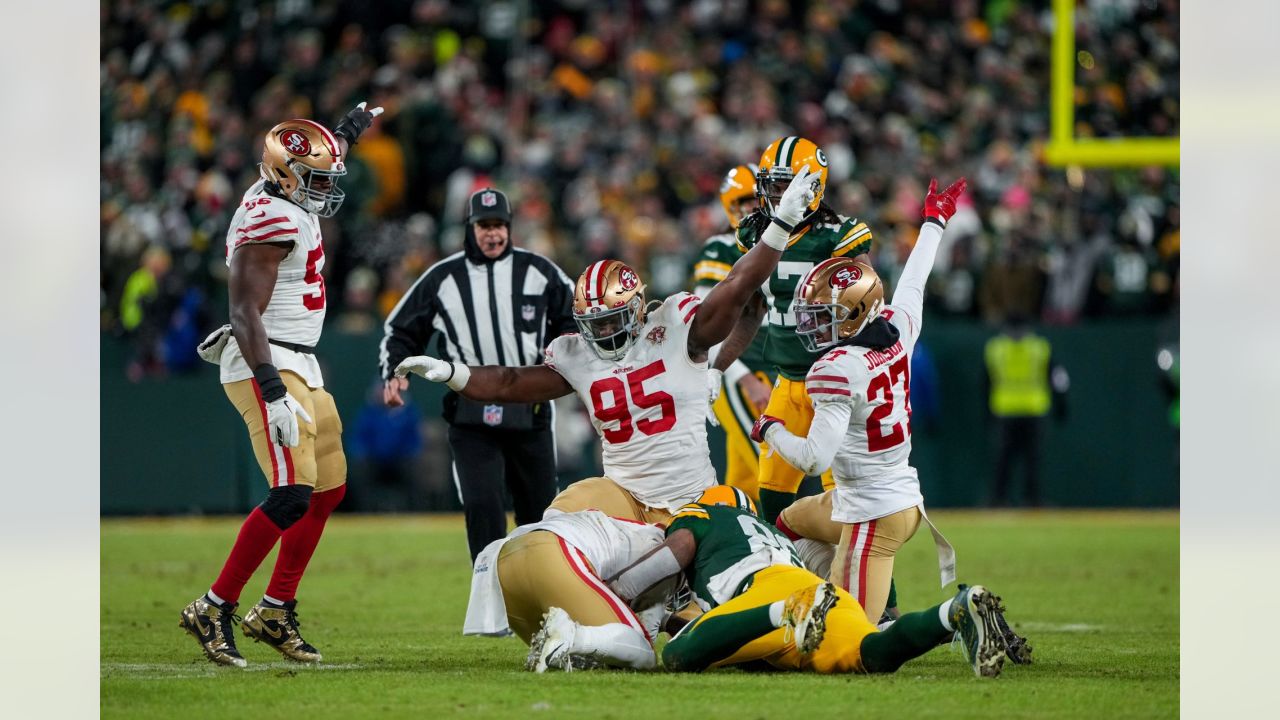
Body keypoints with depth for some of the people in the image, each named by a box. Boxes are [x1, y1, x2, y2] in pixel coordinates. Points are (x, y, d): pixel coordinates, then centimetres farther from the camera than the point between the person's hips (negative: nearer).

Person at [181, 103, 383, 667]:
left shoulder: (289, 204, 9)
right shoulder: (269, 222, -20)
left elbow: (318, 163, 36)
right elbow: (246, 314, -25)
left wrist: (349, 132, 54)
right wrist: (274, 395, -31)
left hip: (299, 366, 11)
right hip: (266, 367, -11)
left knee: (328, 488, 13)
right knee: (292, 495, -18)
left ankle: (275, 612, 19)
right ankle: (215, 609, -12)